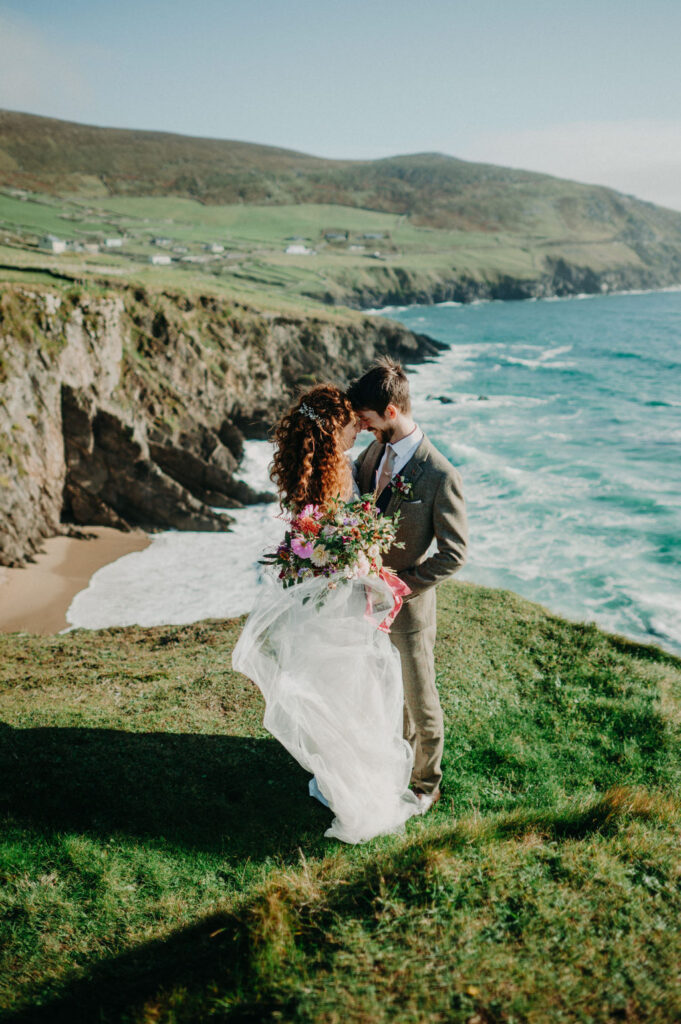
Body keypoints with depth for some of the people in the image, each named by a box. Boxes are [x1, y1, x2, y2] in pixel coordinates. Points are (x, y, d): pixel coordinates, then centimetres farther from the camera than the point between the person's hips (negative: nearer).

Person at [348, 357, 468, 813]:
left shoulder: (440, 476, -24)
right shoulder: (374, 452, -3)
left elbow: (453, 553, -18)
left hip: (407, 606, -6)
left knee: (420, 700, 14)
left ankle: (427, 784, 36)